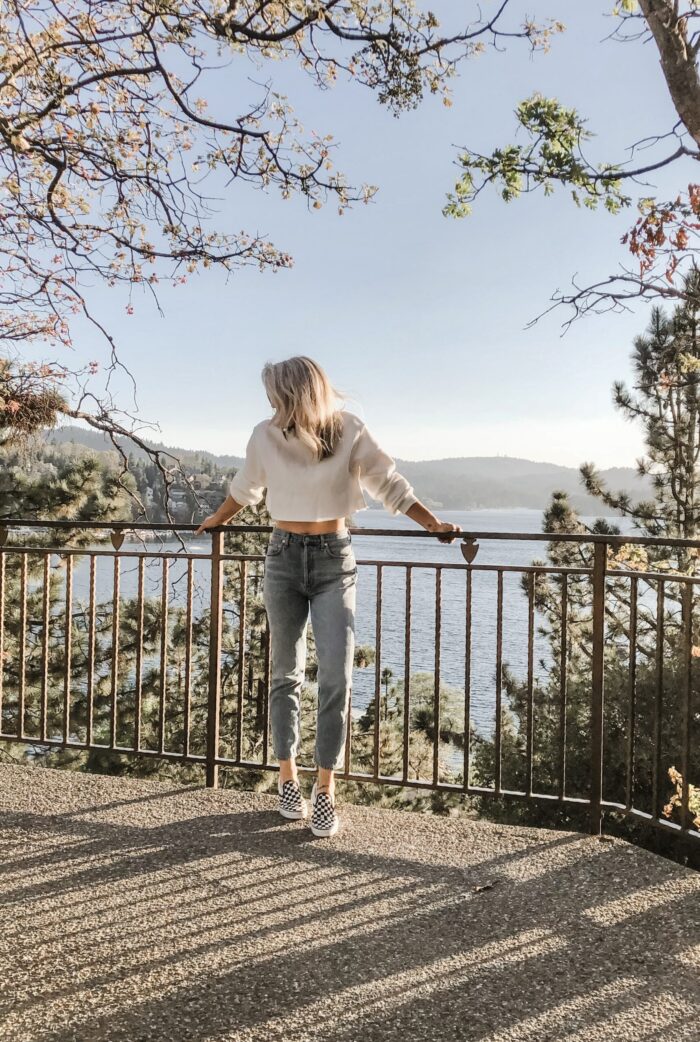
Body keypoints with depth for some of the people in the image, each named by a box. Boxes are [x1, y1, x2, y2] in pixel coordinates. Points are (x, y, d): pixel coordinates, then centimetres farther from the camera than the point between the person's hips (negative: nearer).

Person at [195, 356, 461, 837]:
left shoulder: (349, 430, -7)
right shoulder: (266, 436, -2)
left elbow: (390, 483, 1)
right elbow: (245, 488, 16)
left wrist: (435, 524, -3)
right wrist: (216, 522, 30)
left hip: (334, 560, -1)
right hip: (284, 557, 2)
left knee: (337, 676, -9)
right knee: (287, 673, 8)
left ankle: (326, 786, 3)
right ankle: (288, 776, 21)